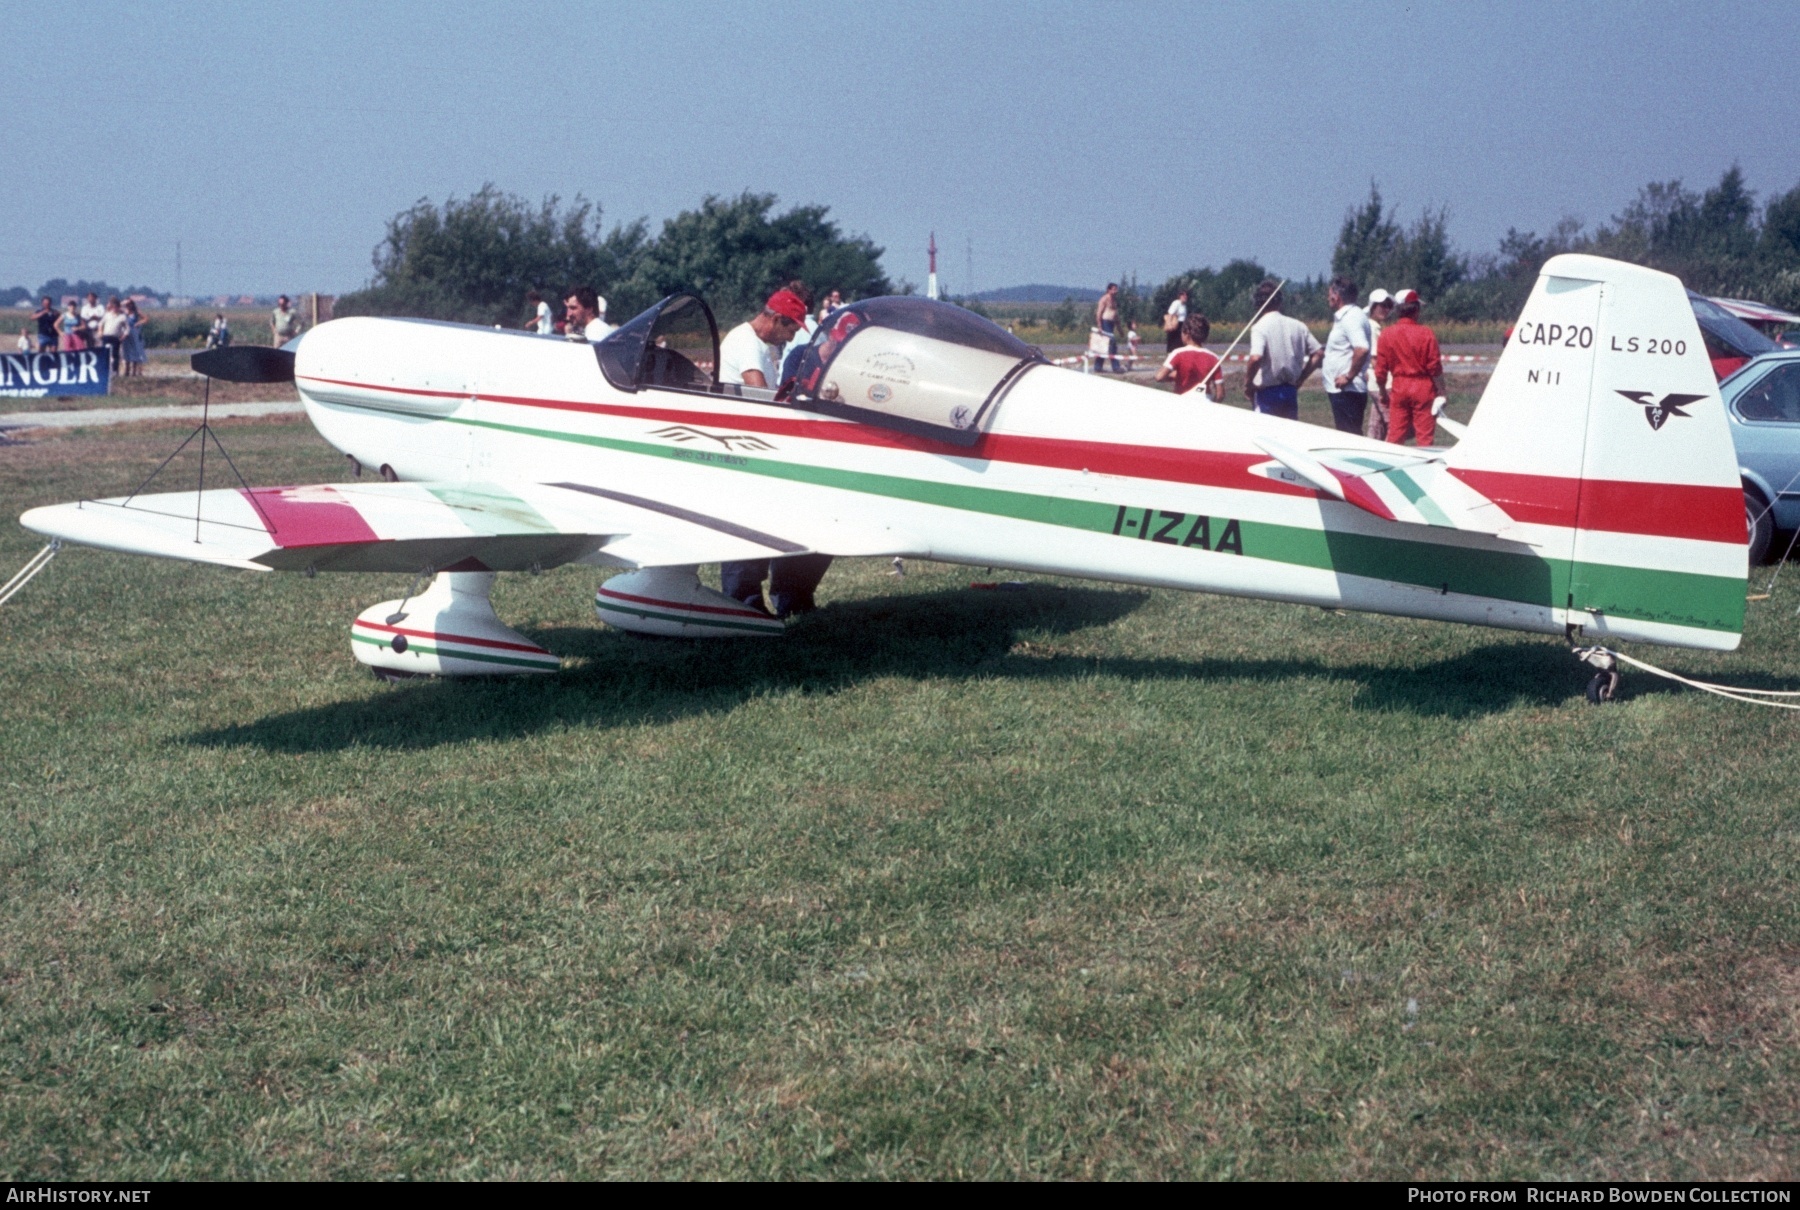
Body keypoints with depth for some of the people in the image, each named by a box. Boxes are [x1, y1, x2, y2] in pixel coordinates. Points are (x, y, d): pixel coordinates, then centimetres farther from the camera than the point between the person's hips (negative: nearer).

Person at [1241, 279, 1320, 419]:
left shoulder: (1260, 327, -12)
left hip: (1267, 392, -5)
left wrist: (1247, 383, -13)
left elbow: (1255, 358, -27)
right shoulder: (1298, 326, 5)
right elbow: (1318, 353, 8)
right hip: (1291, 390, 5)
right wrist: (1300, 378, 13)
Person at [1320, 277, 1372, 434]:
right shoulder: (1346, 316, 17)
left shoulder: (1351, 318, -15)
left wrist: (1349, 376, -22)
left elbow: (1362, 349, -29)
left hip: (1347, 390, -10)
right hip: (1343, 391, 10)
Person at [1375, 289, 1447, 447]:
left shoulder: (1387, 335, 0)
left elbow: (1380, 369, 3)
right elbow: (1435, 367, -9)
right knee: (1424, 437, 1)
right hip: (1423, 388, -3)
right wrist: (1441, 393, -1)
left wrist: (1383, 392, 15)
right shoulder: (1426, 333, -9)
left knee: (1395, 437, 7)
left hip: (1399, 388, 3)